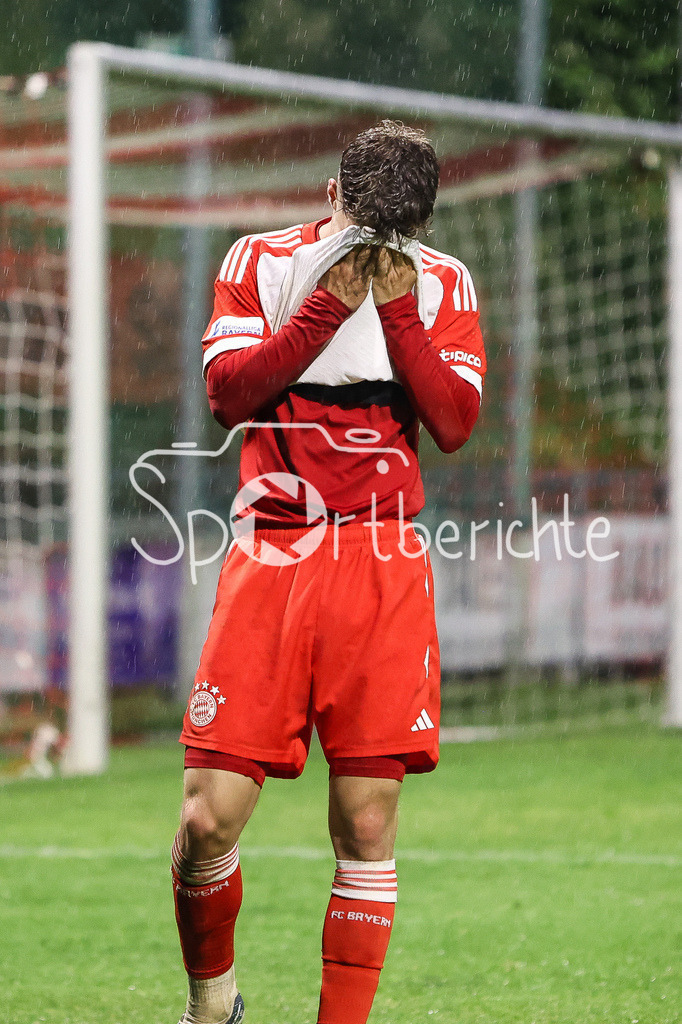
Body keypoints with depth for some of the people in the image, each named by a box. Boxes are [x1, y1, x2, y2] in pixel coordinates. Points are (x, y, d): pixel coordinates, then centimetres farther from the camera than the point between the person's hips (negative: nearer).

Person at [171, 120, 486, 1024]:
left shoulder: (441, 285, 8)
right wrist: (329, 305, -13)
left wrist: (396, 307, -10)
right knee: (210, 817, -7)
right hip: (271, 559, -1)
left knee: (367, 824, -5)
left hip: (384, 570, 1)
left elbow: (454, 423, -3)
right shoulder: (262, 262, 6)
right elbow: (227, 393, -6)